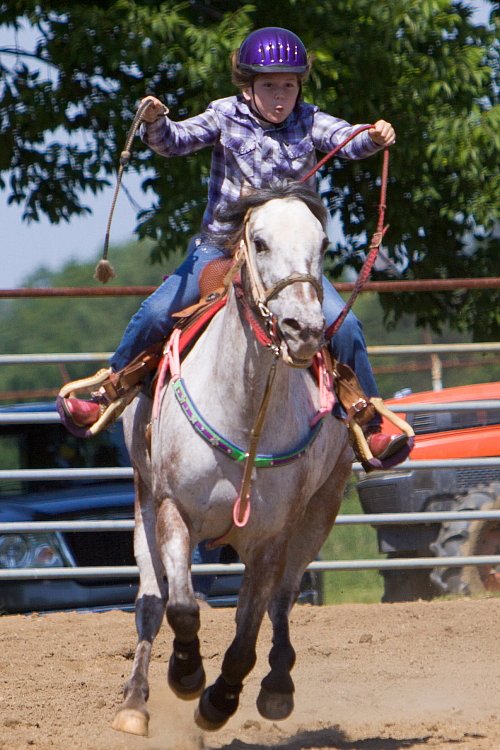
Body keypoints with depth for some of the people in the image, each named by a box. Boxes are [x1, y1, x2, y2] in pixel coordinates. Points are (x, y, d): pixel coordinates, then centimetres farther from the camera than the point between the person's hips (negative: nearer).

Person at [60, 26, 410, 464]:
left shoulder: (309, 123, 0)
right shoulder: (225, 118, -2)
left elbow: (348, 140, -16)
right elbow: (176, 141, -13)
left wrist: (374, 138, -40)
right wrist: (156, 123, -36)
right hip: (220, 247, 0)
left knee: (343, 325, -15)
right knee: (156, 314, -15)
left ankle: (369, 427, -3)